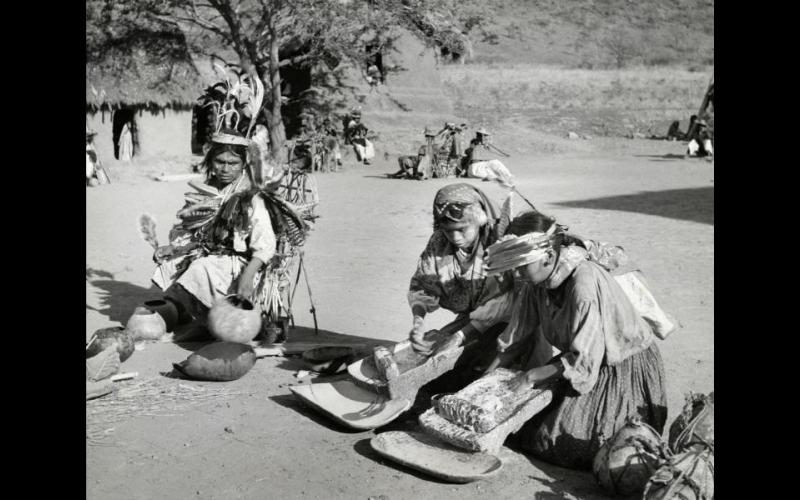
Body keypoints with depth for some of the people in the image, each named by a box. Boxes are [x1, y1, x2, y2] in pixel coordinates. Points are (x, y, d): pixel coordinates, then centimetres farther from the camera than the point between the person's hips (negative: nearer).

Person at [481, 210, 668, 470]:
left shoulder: (585, 285, -33)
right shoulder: (535, 282, -9)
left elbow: (583, 361, -30)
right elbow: (518, 337, 2)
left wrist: (531, 376, -22)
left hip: (624, 368, -8)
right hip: (581, 360, 8)